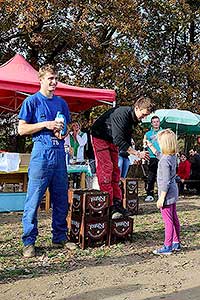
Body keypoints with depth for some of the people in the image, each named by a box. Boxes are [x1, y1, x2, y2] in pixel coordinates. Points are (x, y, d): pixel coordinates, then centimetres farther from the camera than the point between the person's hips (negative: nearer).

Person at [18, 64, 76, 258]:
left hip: (59, 152, 6)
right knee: (34, 200, -4)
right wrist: (45, 125, -13)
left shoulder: (61, 103, 16)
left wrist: (63, 132, 1)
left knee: (61, 200, 10)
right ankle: (29, 242, 5)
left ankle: (60, 238, 21)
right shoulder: (32, 101, 0)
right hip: (41, 152, -5)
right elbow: (21, 129, -4)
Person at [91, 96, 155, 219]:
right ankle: (108, 207, -14)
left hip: (112, 140, 9)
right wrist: (137, 153, -33)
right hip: (100, 137, -9)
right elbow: (119, 140, -35)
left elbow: (127, 139, 5)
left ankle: (117, 204, 7)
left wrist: (134, 156, -6)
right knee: (106, 169, -14)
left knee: (115, 170, 5)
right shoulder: (122, 114, -31)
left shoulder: (135, 118, -3)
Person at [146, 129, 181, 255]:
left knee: (168, 220, -3)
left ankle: (168, 246, 5)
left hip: (167, 194, -10)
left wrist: (161, 198, -19)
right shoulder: (172, 156, 4)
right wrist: (150, 145, 32)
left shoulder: (165, 161, -24)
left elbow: (166, 182, -24)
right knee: (174, 218, 17)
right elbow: (159, 155, 28)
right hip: (173, 192, 10)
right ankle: (176, 243, 28)